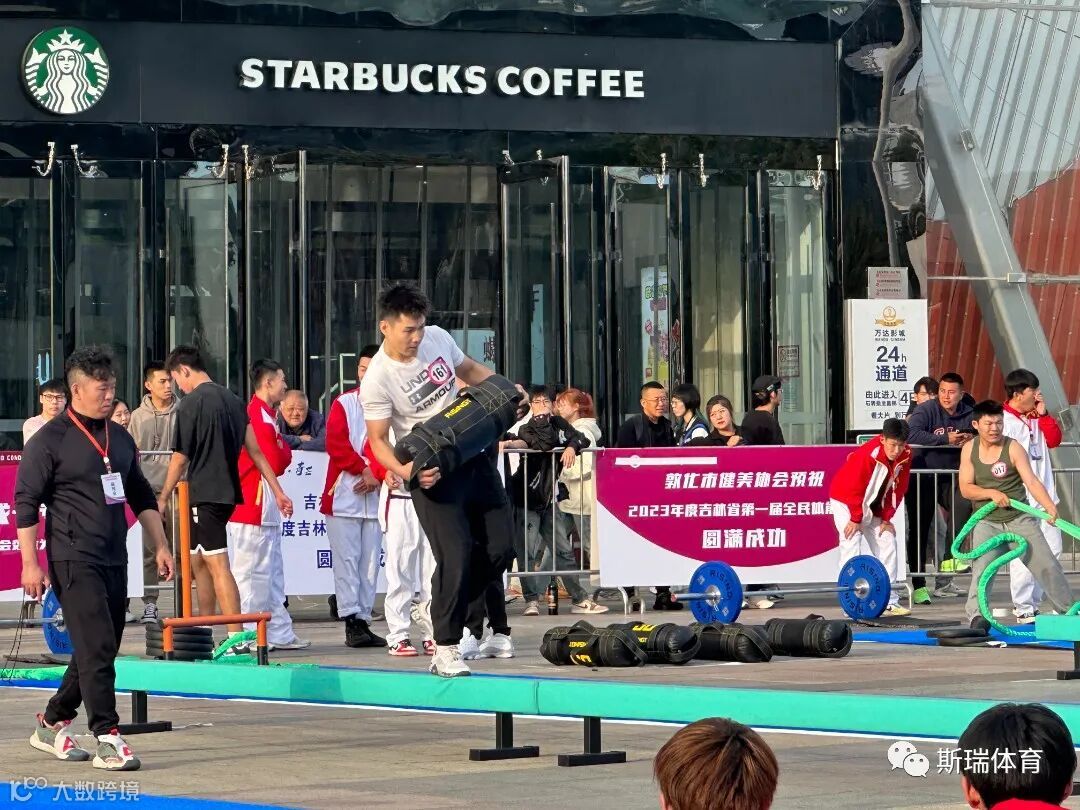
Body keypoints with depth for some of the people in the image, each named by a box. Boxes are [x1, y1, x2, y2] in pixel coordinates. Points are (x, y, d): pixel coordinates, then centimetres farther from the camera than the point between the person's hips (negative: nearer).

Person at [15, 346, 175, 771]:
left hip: (114, 560, 7)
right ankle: (107, 739, -13)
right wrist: (30, 562, -13)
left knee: (100, 652, 11)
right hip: (73, 560, -7)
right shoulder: (50, 441, -6)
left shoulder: (120, 439, 14)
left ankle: (52, 724, 26)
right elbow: (26, 503, -8)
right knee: (96, 649, -13)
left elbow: (141, 496, 23)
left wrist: (160, 546, 17)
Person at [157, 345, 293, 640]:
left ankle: (236, 638, -17)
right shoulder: (234, 400, 12)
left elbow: (180, 458, -8)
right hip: (229, 491, 8)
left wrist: (163, 497, 3)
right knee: (198, 560, 19)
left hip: (205, 494, -8)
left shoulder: (190, 404, -10)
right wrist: (278, 491, 14)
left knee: (217, 564, -11)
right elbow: (255, 451, 13)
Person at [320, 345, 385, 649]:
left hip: (375, 496, 2)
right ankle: (351, 621, -8)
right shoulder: (343, 404, 3)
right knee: (347, 559, -6)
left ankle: (364, 620, 8)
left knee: (370, 561, 4)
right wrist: (363, 469, -12)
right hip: (343, 495, -2)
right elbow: (336, 444, -6)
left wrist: (377, 475, -12)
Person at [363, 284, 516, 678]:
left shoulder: (438, 337, -2)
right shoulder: (378, 380, -19)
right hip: (431, 471, -6)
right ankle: (446, 649, -6)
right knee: (455, 556, -16)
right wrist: (407, 471, -31)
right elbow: (378, 440, -14)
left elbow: (469, 369, 18)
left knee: (498, 546, 8)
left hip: (474, 455, 6)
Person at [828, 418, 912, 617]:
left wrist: (886, 518, -4)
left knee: (887, 542, 1)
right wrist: (855, 519, -18)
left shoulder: (905, 456, -12)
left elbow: (898, 489, -3)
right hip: (846, 500, -7)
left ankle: (890, 601, 4)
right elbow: (854, 489, -25)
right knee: (852, 543, -18)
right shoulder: (867, 455, -31)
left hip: (874, 505, 7)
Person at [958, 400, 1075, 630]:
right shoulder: (969, 450, 0)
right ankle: (977, 616, -18)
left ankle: (1069, 610, 18)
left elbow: (1031, 482, -19)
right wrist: (991, 493, -21)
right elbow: (965, 488, -3)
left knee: (1047, 566, 3)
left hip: (1019, 519, -1)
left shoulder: (1013, 448, -9)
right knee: (981, 569, -18)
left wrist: (1050, 507, -34)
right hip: (987, 522, 1)